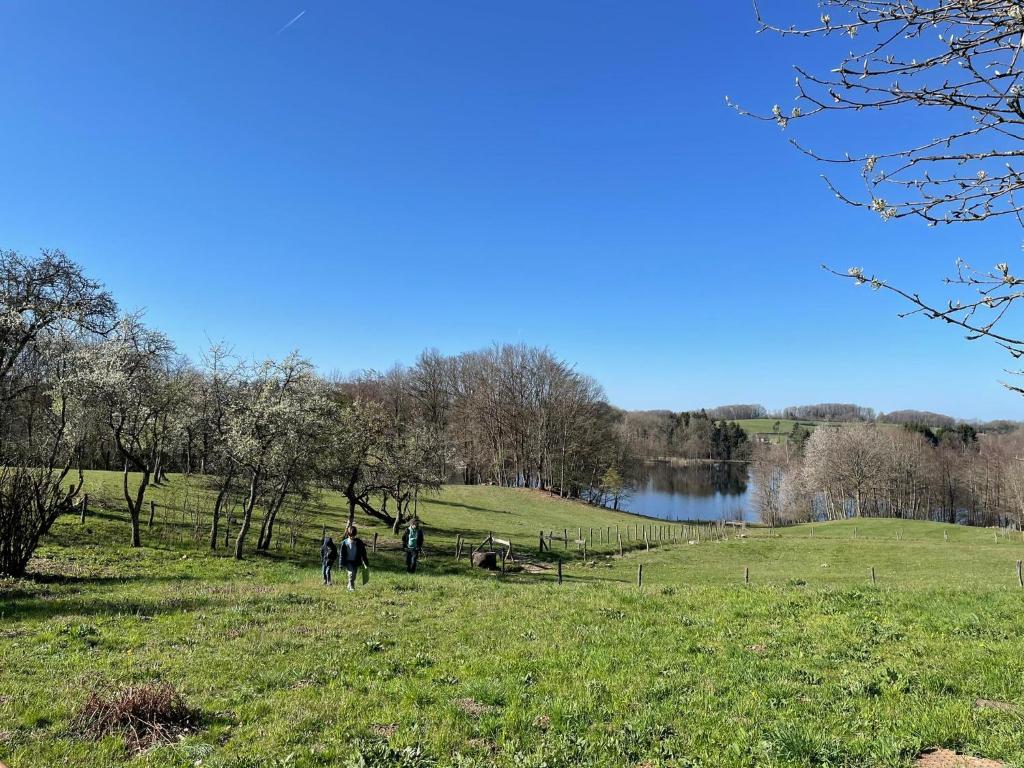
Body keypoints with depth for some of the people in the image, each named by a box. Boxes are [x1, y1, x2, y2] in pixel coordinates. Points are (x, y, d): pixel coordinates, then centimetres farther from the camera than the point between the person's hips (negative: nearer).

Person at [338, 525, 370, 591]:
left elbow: (363, 553, 2)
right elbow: (342, 554, -2)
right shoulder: (344, 543, -7)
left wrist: (366, 563, 0)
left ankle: (349, 586, 32)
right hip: (348, 562, -3)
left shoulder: (359, 542, -3)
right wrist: (341, 564, -4)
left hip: (356, 562, 3)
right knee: (351, 573, -21)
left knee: (354, 576, 9)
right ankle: (351, 587, -10)